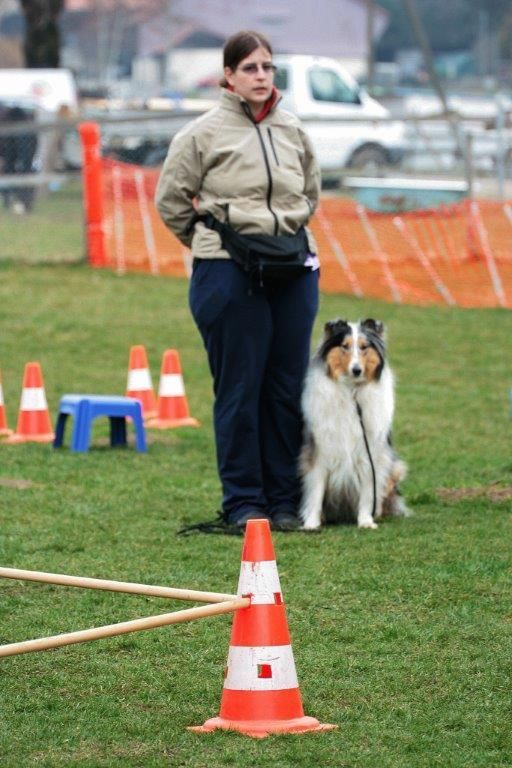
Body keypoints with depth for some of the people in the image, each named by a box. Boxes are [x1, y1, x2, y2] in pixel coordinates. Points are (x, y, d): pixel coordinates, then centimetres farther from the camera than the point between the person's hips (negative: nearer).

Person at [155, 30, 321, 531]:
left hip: (293, 272, 4)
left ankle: (285, 499, 13)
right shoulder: (203, 133, -3)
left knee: (289, 387, 6)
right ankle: (243, 502, 5)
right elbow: (171, 200, 3)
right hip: (228, 276, -4)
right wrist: (215, 244, 5)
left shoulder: (292, 132, 10)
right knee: (239, 389, -1)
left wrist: (289, 236, 12)